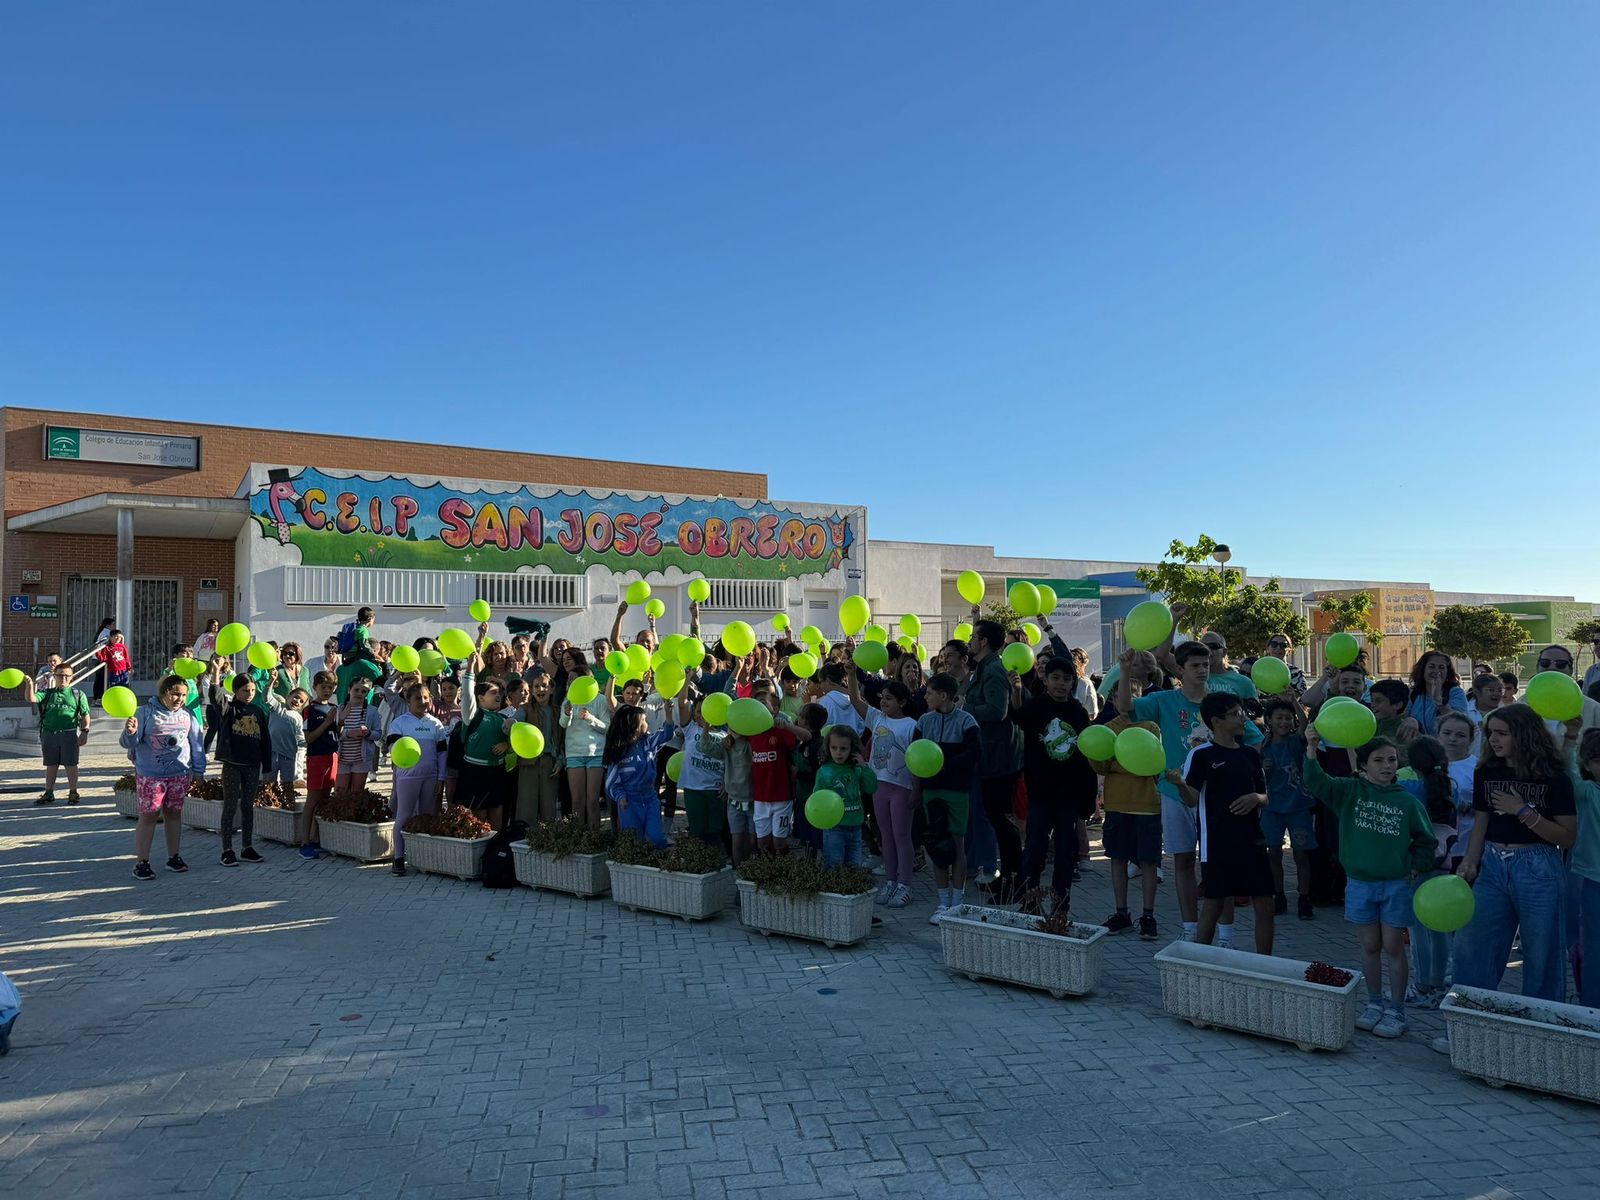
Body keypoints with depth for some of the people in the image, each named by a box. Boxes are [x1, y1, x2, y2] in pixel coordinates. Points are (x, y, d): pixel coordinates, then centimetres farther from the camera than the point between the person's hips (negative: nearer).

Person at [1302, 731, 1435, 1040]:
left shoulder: (1408, 802, -4)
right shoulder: (1350, 791, -4)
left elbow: (1425, 841, 8)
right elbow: (1316, 782, -19)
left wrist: (1414, 867, -2)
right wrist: (1312, 749, -34)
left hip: (1396, 884, -1)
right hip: (1360, 883, 1)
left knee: (1393, 947, 5)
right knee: (1370, 946, 12)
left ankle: (1396, 1011, 16)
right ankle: (1375, 1004, 25)